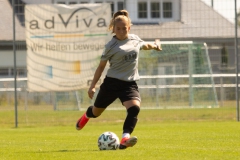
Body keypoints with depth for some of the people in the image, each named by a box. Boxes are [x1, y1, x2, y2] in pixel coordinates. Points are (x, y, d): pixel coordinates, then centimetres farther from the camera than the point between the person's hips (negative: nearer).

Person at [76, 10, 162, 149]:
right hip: (112, 83, -2)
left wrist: (154, 46, 20)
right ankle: (86, 116, 54)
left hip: (130, 84, 2)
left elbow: (144, 45, 34)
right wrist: (92, 86, -1)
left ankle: (125, 139, -34)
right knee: (96, 112, 15)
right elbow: (101, 66, 1)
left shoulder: (135, 39, 6)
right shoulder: (111, 46, -6)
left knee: (134, 108, -27)